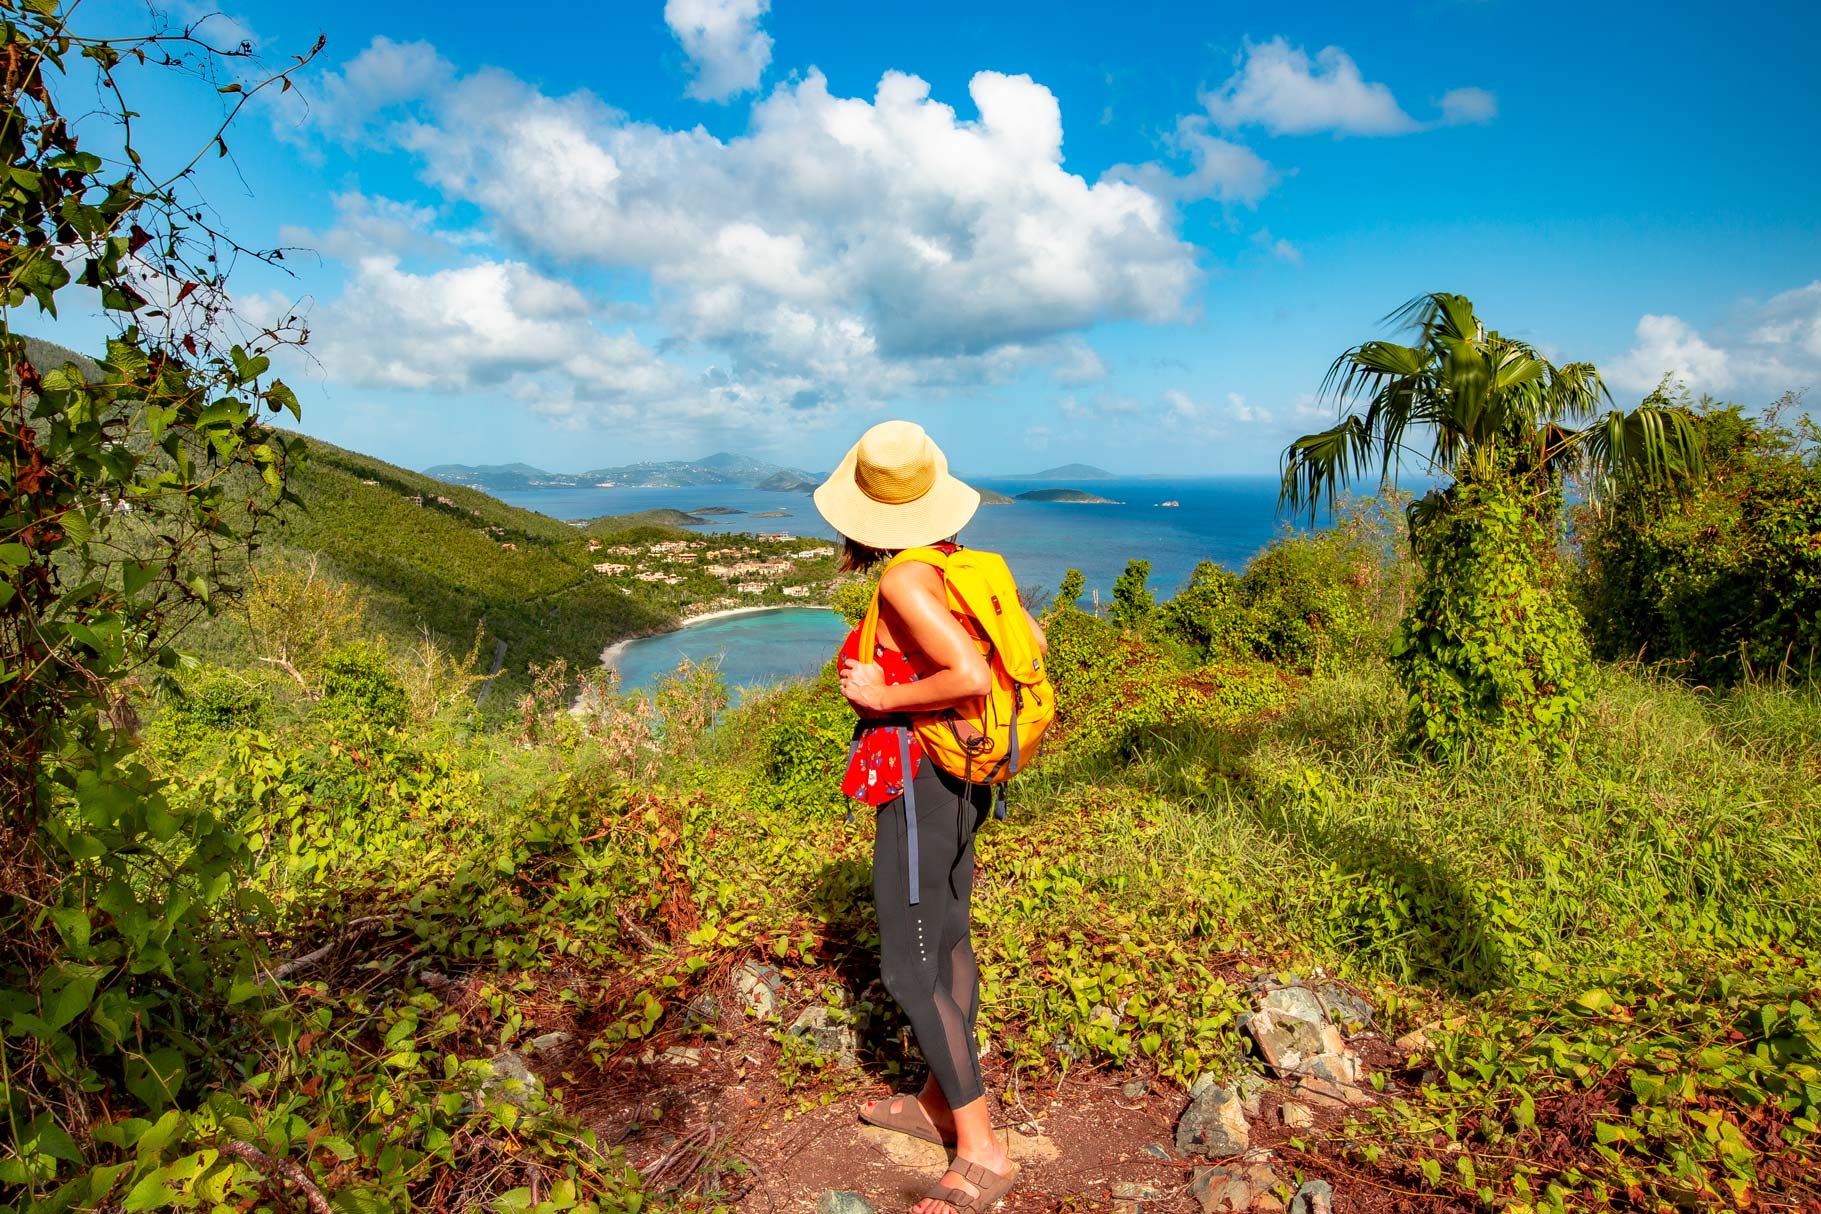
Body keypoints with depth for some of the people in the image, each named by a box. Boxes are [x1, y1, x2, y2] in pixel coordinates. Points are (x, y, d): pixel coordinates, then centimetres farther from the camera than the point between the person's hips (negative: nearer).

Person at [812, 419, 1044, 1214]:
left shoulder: (905, 580, -22)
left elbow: (971, 675, -32)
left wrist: (885, 696, -19)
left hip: (920, 780, -9)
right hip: (963, 771, 9)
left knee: (909, 969, 0)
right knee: (947, 936, 19)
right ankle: (939, 1103, 36)